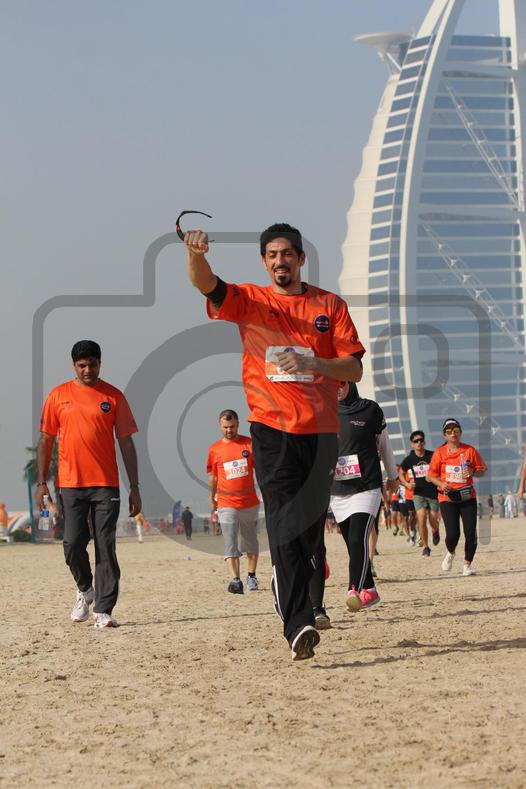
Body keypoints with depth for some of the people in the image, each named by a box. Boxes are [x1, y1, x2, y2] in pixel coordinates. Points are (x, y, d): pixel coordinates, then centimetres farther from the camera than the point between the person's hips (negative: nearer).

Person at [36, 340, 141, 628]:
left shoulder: (113, 397, 5)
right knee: (73, 543, -5)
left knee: (105, 547, -4)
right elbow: (45, 440, 10)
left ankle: (103, 611, -2)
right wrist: (41, 482, 2)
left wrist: (134, 488, 2)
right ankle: (85, 589, 23)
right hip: (70, 484, 1)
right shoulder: (58, 396, 7)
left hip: (106, 485, -1)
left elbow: (126, 443, 6)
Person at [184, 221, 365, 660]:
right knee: (285, 528, -15)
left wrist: (314, 363, -16)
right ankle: (298, 623, -22)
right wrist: (196, 255, -35)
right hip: (273, 431, -2)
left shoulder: (330, 306, 8)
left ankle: (307, 603, 30)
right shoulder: (249, 301, 7)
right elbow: (205, 283, -13)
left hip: (321, 431, 2)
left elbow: (355, 368, 3)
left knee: (311, 531, 10)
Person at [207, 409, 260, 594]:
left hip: (250, 503, 1)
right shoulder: (214, 449, 3)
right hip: (226, 504, -1)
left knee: (250, 542, 13)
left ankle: (251, 576, 28)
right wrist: (212, 498, 22)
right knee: (230, 544, -13)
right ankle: (235, 580, -22)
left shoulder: (250, 444, 1)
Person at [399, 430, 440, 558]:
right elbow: (401, 473, 15)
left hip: (433, 493, -1)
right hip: (419, 493, 1)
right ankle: (425, 547, -1)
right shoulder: (409, 459, -2)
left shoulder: (432, 456, -8)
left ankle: (435, 531, 40)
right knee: (421, 520, -14)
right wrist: (407, 484, -1)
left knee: (433, 522, 3)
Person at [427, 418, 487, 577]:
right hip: (447, 498, -1)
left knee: (471, 533, -6)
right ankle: (450, 553, 23)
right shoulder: (439, 453, 2)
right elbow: (431, 475, 7)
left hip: (467, 497, 1)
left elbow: (483, 470, 9)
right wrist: (441, 484, -12)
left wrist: (473, 472, -12)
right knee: (452, 534, -11)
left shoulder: (470, 450, 3)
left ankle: (467, 564, 12)